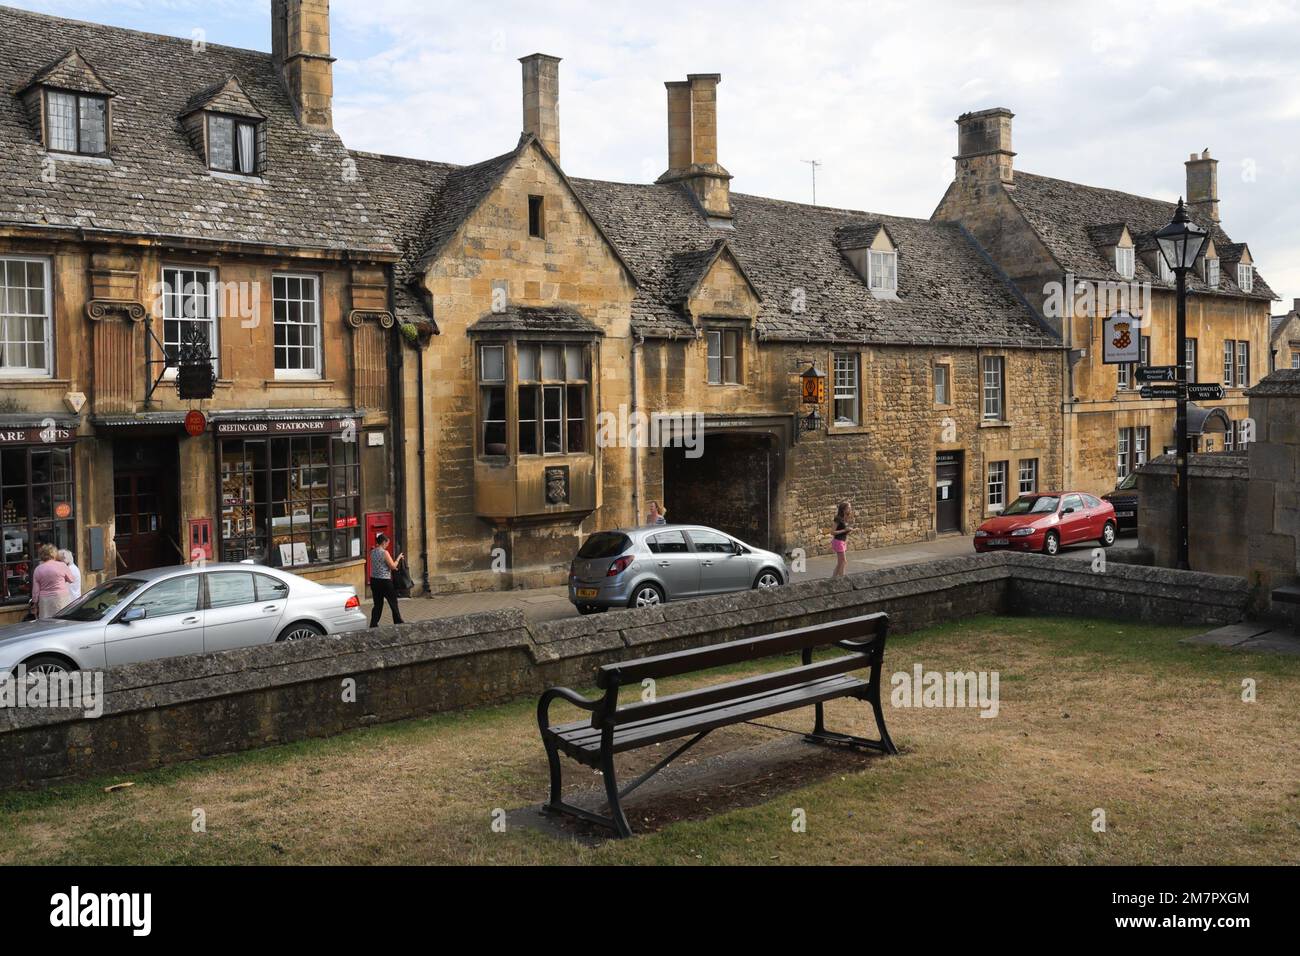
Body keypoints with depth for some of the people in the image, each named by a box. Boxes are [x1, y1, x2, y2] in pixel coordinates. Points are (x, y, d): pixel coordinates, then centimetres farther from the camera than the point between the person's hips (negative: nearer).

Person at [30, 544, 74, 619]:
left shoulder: (38, 569, 4)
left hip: (44, 600, 3)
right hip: (60, 599, -3)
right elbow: (71, 579, 10)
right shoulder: (61, 565, -4)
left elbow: (35, 590, 4)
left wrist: (35, 603, 12)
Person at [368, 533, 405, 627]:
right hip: (384, 581, -7)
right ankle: (398, 623, 13)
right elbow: (393, 566, -12)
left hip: (374, 580, 7)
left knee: (378, 604, 12)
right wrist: (398, 558, 3)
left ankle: (373, 624, 8)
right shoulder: (384, 552, -15)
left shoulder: (372, 552, 7)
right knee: (393, 603, 7)